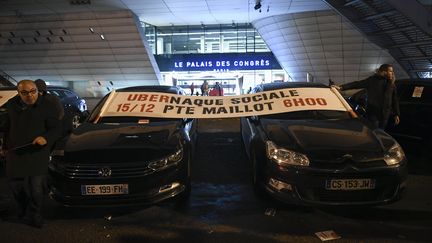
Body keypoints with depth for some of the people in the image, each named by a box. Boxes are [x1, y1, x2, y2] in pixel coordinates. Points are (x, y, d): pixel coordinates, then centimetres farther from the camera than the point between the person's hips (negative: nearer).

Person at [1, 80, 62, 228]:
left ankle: (33, 215, 15)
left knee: (36, 186, -6)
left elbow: (56, 129, -9)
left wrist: (46, 138, -29)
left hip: (37, 153, -4)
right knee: (15, 185, 14)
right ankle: (23, 211, 37)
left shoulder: (47, 107, -8)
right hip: (15, 153, 5)